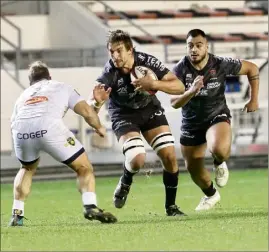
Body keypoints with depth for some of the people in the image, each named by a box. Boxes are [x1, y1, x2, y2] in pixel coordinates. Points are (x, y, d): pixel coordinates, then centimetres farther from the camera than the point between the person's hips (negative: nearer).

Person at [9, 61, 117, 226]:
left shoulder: (24, 94, 37)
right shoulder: (62, 87, 30)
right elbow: (86, 111, 17)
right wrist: (99, 127, 34)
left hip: (20, 131, 3)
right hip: (49, 127, -3)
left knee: (27, 168, 34)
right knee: (84, 168, 12)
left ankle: (17, 214, 25)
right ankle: (90, 206, -11)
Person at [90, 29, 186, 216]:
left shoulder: (147, 62, -24)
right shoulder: (109, 72, -29)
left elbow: (179, 87, -22)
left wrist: (154, 83, -40)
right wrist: (97, 101, -58)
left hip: (150, 109, 2)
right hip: (124, 115, -2)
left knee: (170, 156, -9)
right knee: (137, 159, -23)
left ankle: (171, 206, 9)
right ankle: (125, 184, 13)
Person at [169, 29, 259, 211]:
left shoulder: (220, 64, -17)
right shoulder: (180, 69, -17)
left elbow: (252, 69, -2)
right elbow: (174, 103, -22)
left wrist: (254, 99, 0)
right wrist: (191, 91, -41)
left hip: (217, 116, -2)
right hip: (191, 122, 2)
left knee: (219, 149, -34)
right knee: (193, 169, 10)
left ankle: (220, 163, 5)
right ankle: (211, 195, 42)